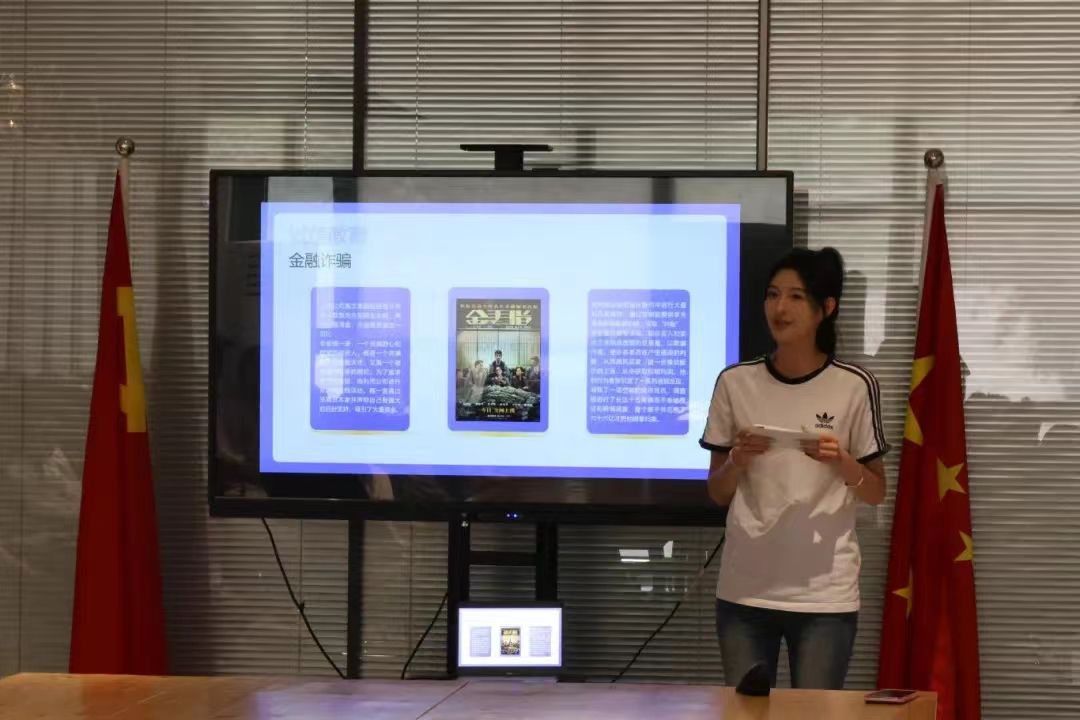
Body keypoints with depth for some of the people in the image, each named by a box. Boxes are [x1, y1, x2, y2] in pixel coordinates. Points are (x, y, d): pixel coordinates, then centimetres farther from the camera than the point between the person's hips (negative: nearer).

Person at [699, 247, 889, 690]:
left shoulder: (854, 387, -2)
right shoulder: (735, 384, 3)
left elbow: (876, 493, 5)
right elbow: (717, 495, 9)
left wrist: (840, 461, -14)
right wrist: (738, 459, -11)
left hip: (825, 592, -2)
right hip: (745, 588, 2)